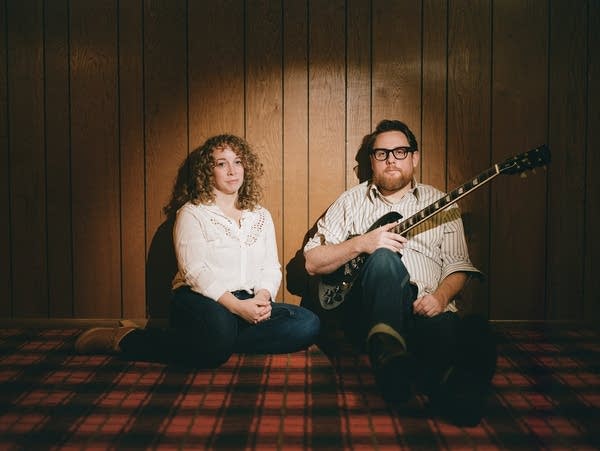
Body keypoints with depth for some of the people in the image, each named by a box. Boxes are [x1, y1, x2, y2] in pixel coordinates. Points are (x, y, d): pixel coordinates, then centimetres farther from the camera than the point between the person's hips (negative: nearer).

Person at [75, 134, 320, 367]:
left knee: (308, 323, -21)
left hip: (249, 304, 5)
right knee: (218, 337, -40)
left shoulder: (261, 216, 19)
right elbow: (194, 270, -9)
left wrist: (263, 297, -10)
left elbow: (271, 268, 13)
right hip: (200, 299, -5)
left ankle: (222, 342, -20)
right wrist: (236, 306, -19)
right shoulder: (192, 213, 4)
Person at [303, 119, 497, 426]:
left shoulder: (441, 204, 19)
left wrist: (441, 296, -11)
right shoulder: (351, 201, 15)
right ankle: (389, 351, -49)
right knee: (384, 258, -36)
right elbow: (312, 262, 7)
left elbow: (457, 265, 12)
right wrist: (361, 243, -10)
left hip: (425, 310, 1)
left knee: (476, 332, -33)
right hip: (364, 308, 0)